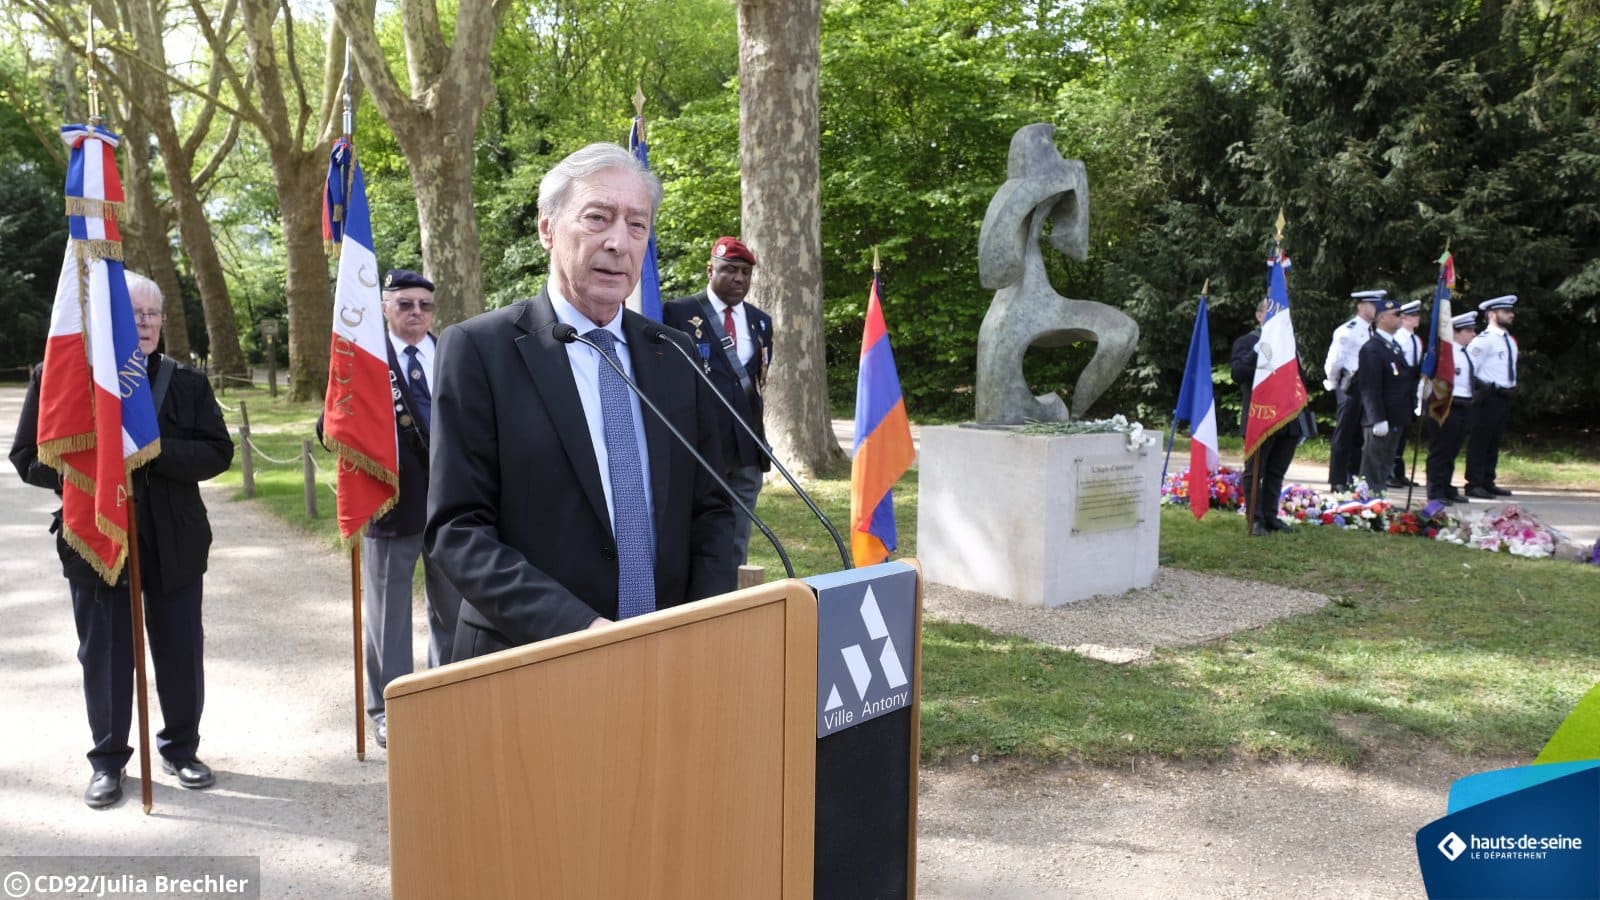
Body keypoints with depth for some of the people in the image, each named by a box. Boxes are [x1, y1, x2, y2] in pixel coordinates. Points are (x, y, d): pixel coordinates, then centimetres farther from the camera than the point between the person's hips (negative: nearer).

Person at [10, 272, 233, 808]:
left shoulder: (186, 382, 2)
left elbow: (218, 453, -5)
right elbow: (28, 457, -3)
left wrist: (155, 452, -20)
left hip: (175, 542, 2)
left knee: (181, 652, 10)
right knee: (105, 654, 9)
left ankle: (181, 748, 28)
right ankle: (108, 760, 25)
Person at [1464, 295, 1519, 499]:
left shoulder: (1509, 340, 15)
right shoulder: (1483, 340, -13)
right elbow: (1468, 367, -17)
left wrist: (1512, 390, 18)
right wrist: (1473, 393, -15)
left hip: (1504, 397, 9)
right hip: (1487, 397, -8)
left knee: (1494, 442, 14)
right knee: (1479, 442, -4)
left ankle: (1488, 482, 21)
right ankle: (1474, 484, -1)